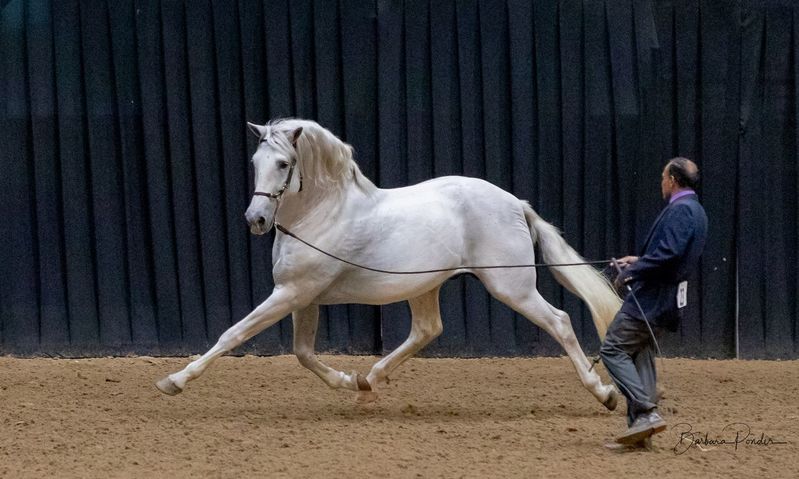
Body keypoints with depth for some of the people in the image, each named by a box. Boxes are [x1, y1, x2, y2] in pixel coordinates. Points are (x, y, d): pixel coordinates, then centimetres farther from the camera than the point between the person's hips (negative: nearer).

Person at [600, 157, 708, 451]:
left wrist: (630, 273, -17)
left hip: (651, 298, -10)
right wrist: (639, 262, 23)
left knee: (613, 349, -9)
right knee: (640, 358, 11)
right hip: (665, 302, 10)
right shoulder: (696, 211, 17)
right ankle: (640, 432, 8)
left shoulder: (679, 210, -15)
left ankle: (646, 412, -18)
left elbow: (667, 254, -25)